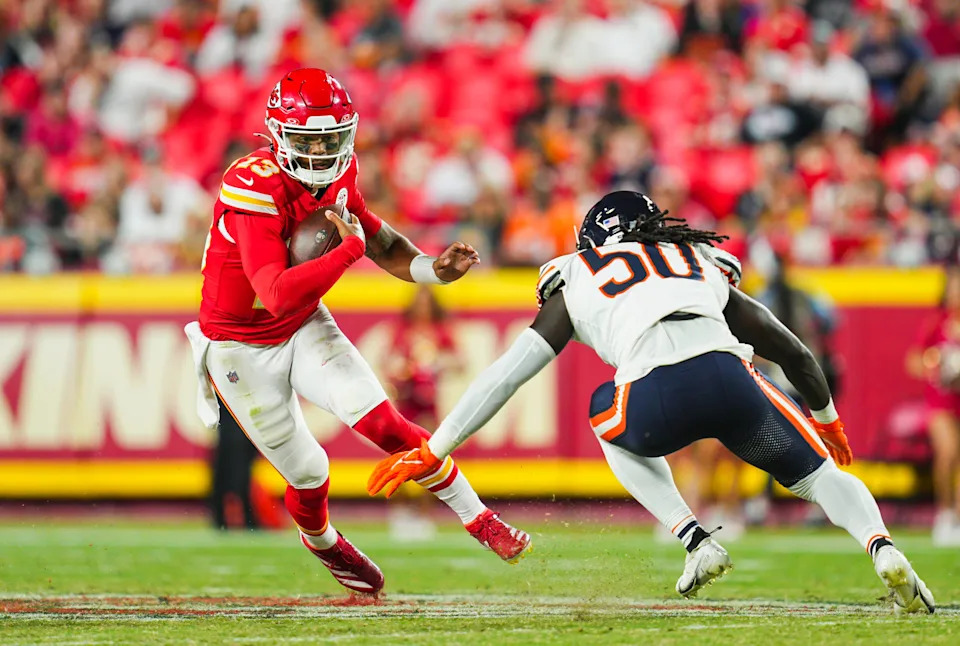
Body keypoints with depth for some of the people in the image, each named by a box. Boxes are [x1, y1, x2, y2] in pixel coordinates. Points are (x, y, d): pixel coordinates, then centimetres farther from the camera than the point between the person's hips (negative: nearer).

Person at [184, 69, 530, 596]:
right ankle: (321, 543, 41)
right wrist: (350, 248, -36)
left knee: (380, 422, -15)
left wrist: (433, 268, -12)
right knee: (306, 473, 8)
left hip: (304, 327, 5)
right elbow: (277, 295, -41)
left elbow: (377, 238, 6)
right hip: (241, 348, -5)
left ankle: (479, 519, -6)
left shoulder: (336, 175, -10)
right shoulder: (255, 189, -33)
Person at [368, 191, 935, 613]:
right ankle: (882, 548, -8)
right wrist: (828, 419, 58)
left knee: (610, 419, 34)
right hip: (728, 379, 2)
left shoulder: (579, 281, 29)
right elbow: (794, 351, 40)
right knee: (820, 473, 23)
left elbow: (508, 373, 25)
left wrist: (434, 449, 31)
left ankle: (697, 543, 16)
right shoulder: (703, 266, 36)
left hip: (657, 401, -2)